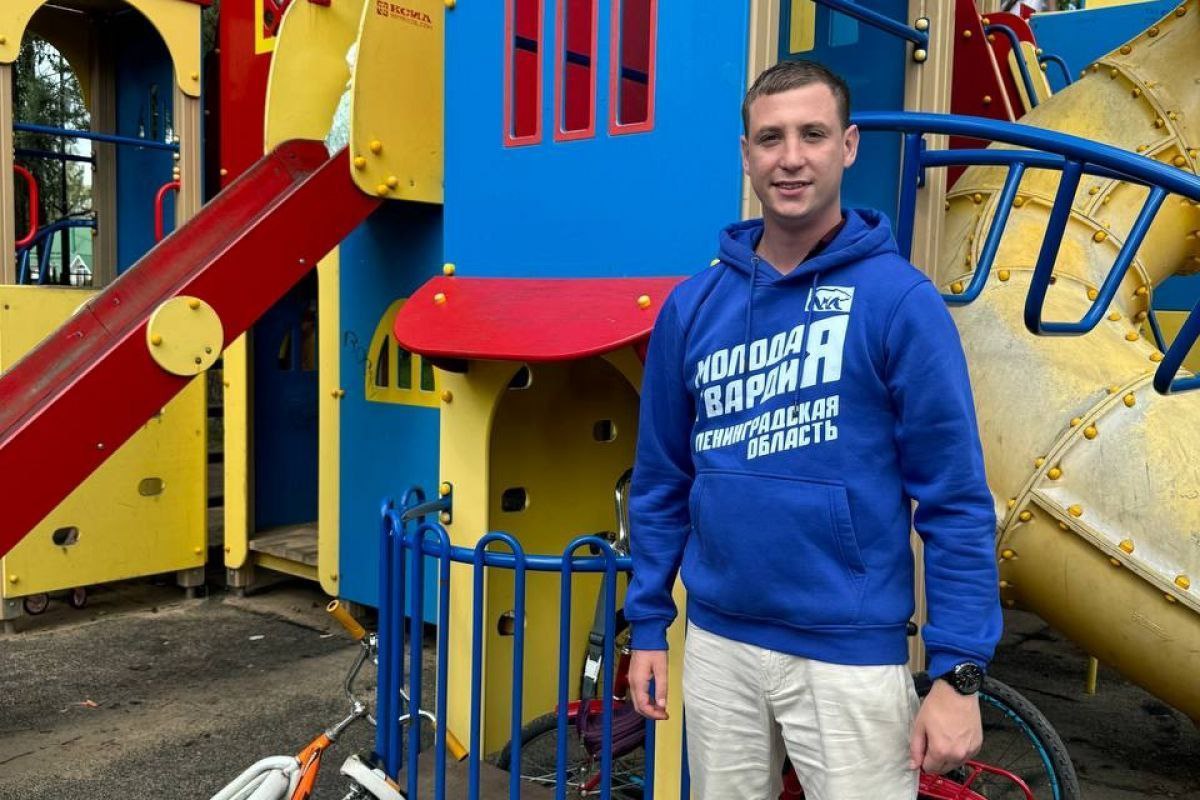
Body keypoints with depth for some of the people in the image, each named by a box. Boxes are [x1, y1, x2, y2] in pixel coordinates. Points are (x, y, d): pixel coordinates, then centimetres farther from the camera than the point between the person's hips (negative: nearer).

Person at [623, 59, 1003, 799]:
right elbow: (663, 481, 8)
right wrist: (648, 625, 8)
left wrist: (959, 672, -12)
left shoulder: (899, 300, -10)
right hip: (718, 646, 4)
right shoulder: (692, 307, 1)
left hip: (850, 657, -3)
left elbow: (956, 499, -9)